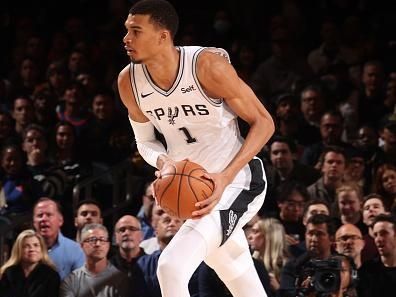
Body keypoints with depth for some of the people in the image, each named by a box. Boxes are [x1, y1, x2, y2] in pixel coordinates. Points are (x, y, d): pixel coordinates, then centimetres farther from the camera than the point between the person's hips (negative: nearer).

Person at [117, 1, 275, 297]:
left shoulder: (208, 65, -22)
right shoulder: (129, 81, -6)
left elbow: (263, 122, -14)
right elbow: (145, 141, 11)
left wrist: (226, 177, -26)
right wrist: (164, 162, -13)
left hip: (235, 180, -6)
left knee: (171, 267, -25)